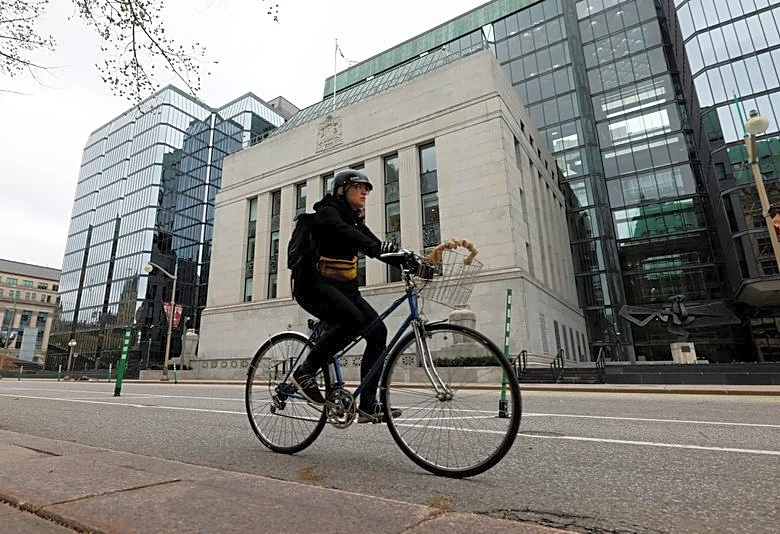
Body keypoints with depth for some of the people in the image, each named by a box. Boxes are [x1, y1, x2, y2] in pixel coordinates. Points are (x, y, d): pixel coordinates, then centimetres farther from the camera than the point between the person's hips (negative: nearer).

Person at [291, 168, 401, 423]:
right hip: (314, 284, -7)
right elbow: (343, 232, -28)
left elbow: (377, 246, 6)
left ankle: (368, 405, -4)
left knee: (377, 331, -11)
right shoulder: (327, 212, -6)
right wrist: (377, 247, -45)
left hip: (343, 287, 8)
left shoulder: (356, 220, 16)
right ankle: (305, 372, -12)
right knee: (352, 319, -32)